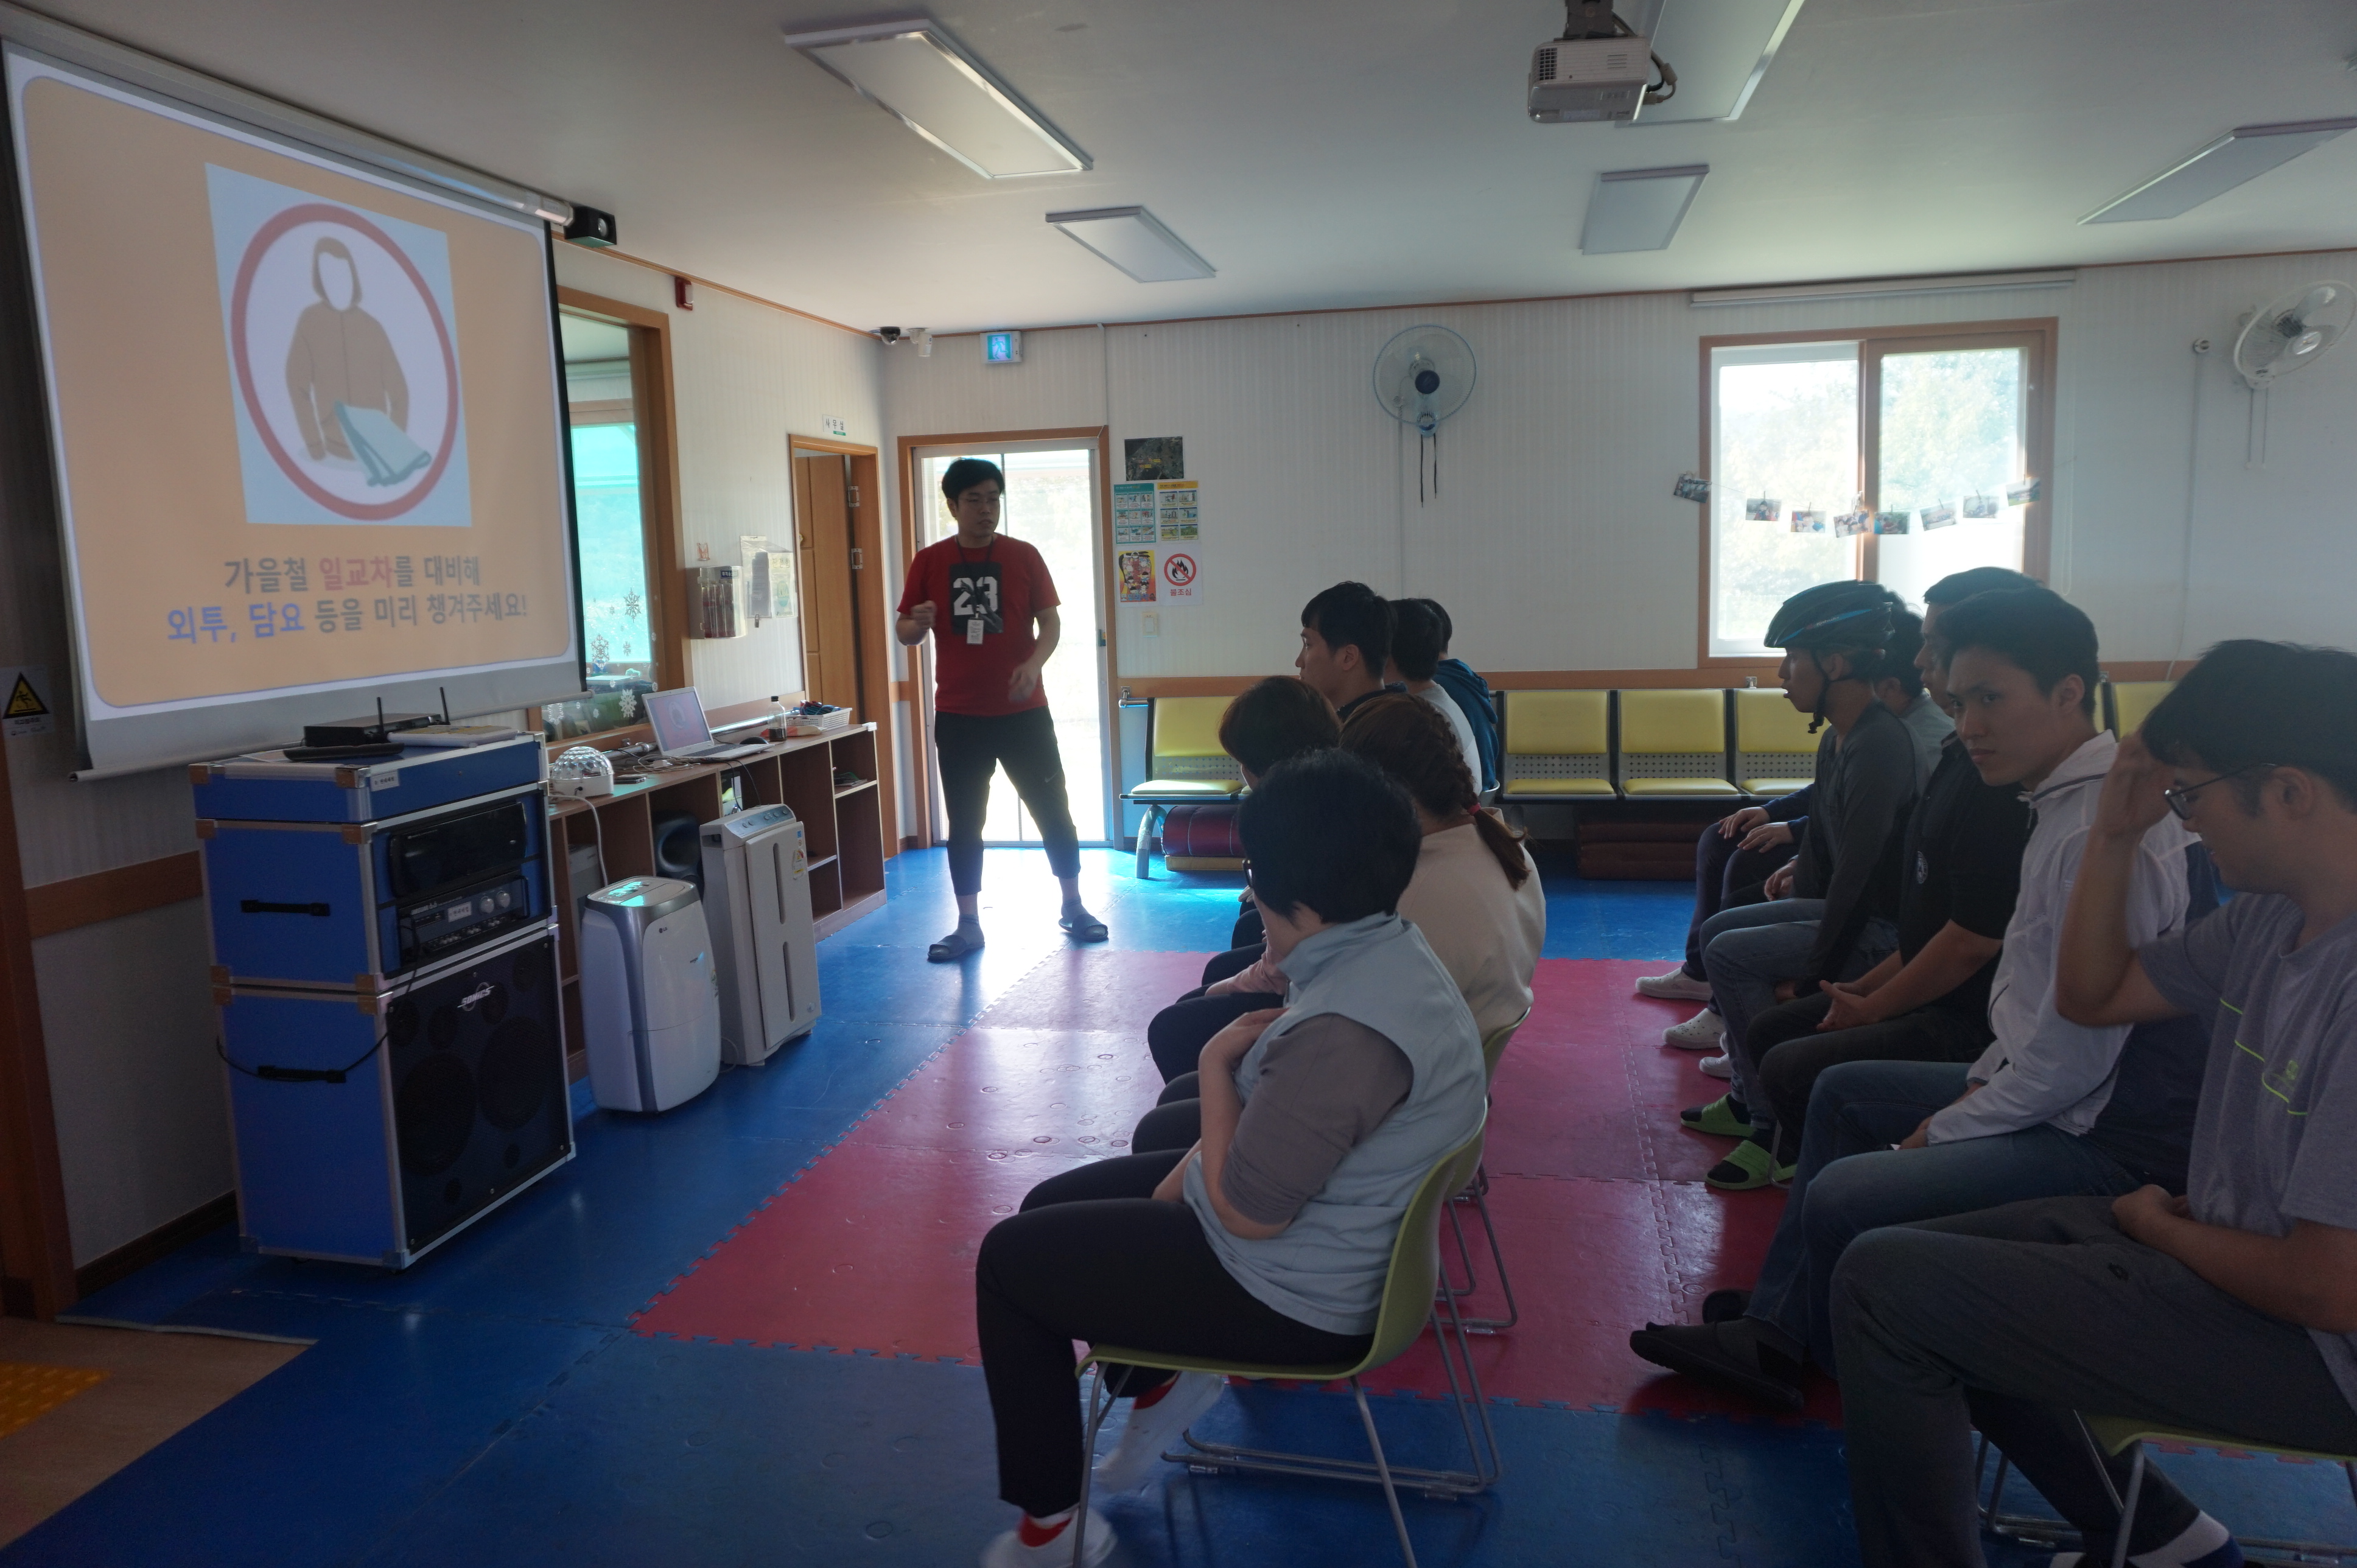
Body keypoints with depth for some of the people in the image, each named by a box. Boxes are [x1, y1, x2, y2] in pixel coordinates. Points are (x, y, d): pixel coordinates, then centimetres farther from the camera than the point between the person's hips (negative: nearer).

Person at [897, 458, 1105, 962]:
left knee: (1052, 808, 5)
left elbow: (1051, 621, -1)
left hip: (1023, 712, 0)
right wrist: (917, 625, -20)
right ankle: (968, 925, 16)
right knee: (964, 821, 6)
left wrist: (1034, 664, -20)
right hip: (959, 716, 1)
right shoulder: (929, 562, 1)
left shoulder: (1024, 556, 0)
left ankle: (1074, 907, 22)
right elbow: (904, 631, 4)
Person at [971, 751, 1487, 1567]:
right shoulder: (1390, 946, -3)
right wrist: (1189, 1173, 2)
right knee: (1052, 1204, 18)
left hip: (1292, 1298, -10)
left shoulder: (1347, 1027, -35)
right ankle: (1166, 1373, 21)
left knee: (1009, 1259, 5)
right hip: (1329, 1222, 10)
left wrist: (1218, 1064, -15)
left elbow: (1247, 1211, -27)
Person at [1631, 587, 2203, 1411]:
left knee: (1842, 1200, -22)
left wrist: (1946, 1129, -13)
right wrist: (1984, 1077, 7)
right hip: (2042, 1091, 11)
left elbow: (2077, 1049, -25)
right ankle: (1774, 1334, 24)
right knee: (1843, 1092, 21)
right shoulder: (2067, 802, 7)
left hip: (2107, 1137, -11)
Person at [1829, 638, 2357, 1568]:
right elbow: (2091, 996, 12)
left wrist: (2159, 1225, -8)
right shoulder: (2275, 916, -1)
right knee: (1925, 1265, 16)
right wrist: (2116, 833, -2)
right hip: (2223, 1249, 9)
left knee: (1883, 1284, -14)